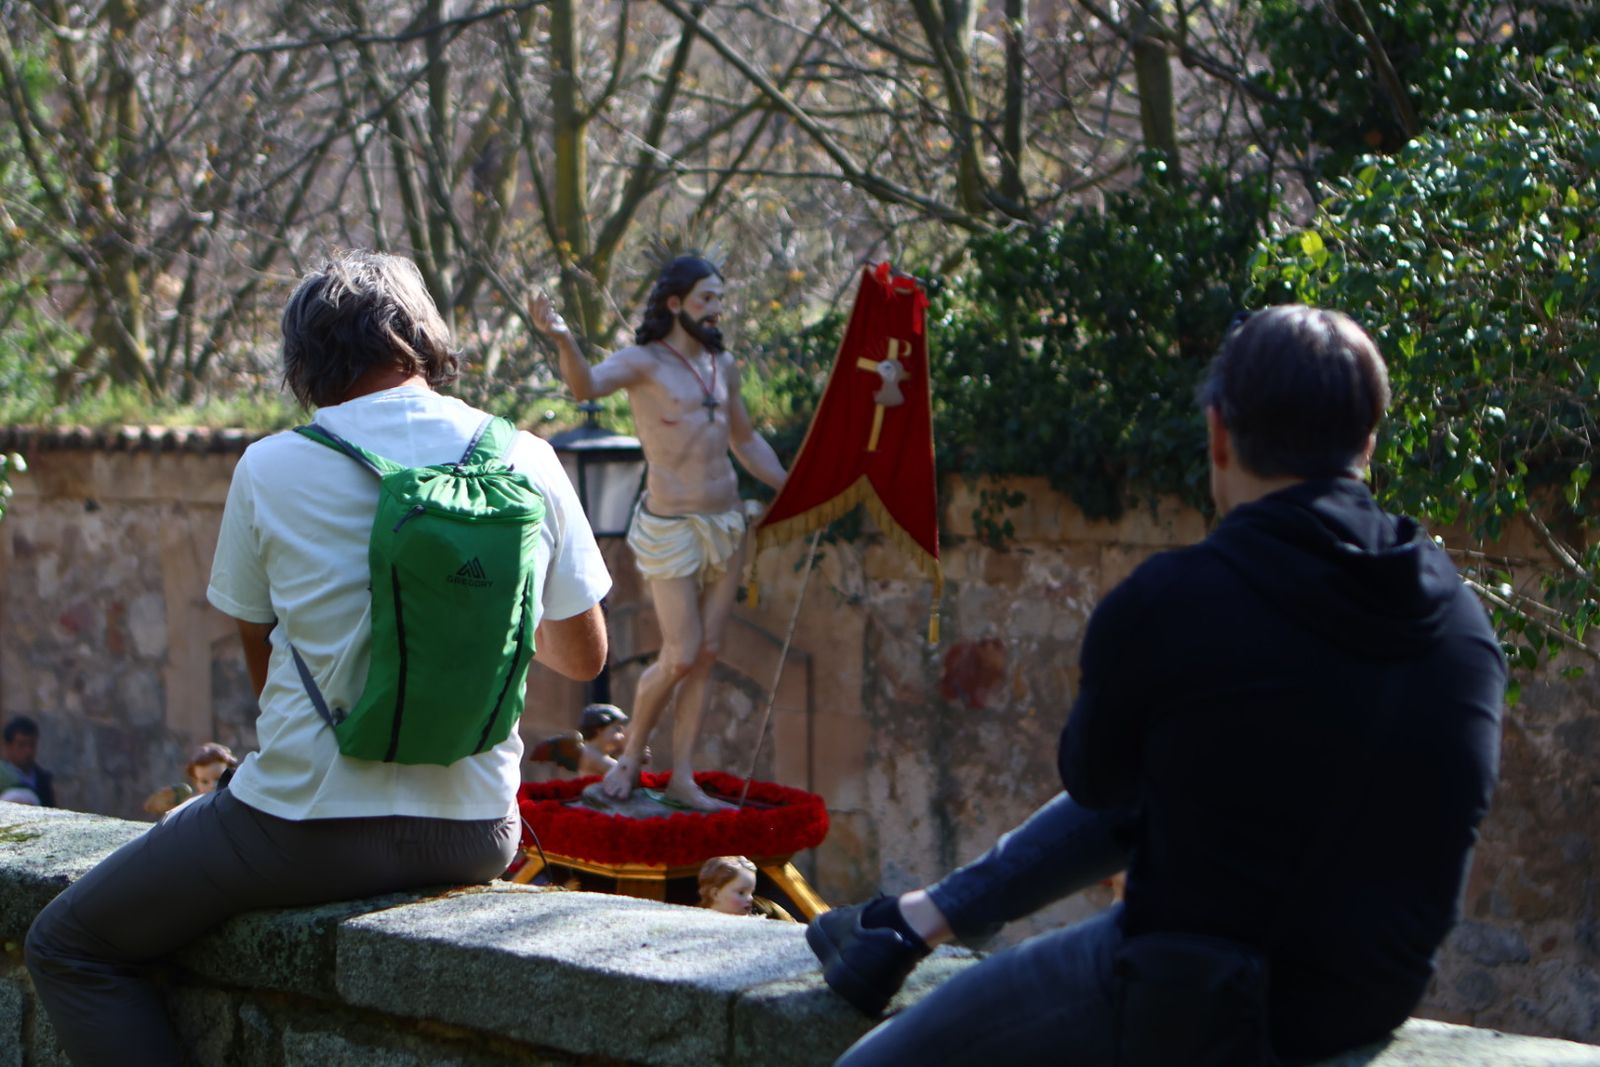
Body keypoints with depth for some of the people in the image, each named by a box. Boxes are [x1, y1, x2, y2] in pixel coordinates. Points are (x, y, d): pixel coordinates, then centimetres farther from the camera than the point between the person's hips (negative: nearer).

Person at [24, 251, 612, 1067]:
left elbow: (261, 664, 5)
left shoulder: (270, 469, -6)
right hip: (475, 836, 5)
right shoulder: (527, 461, 1)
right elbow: (583, 656, 12)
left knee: (68, 949, 13)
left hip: (308, 829, -4)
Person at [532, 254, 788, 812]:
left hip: (726, 523, 7)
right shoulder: (642, 362, -9)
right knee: (680, 657, -8)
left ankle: (682, 776, 13)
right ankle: (632, 754, 16)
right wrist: (563, 341, -50)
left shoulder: (724, 366, 11)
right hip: (671, 530, -6)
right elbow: (587, 385, -31)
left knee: (706, 655, 6)